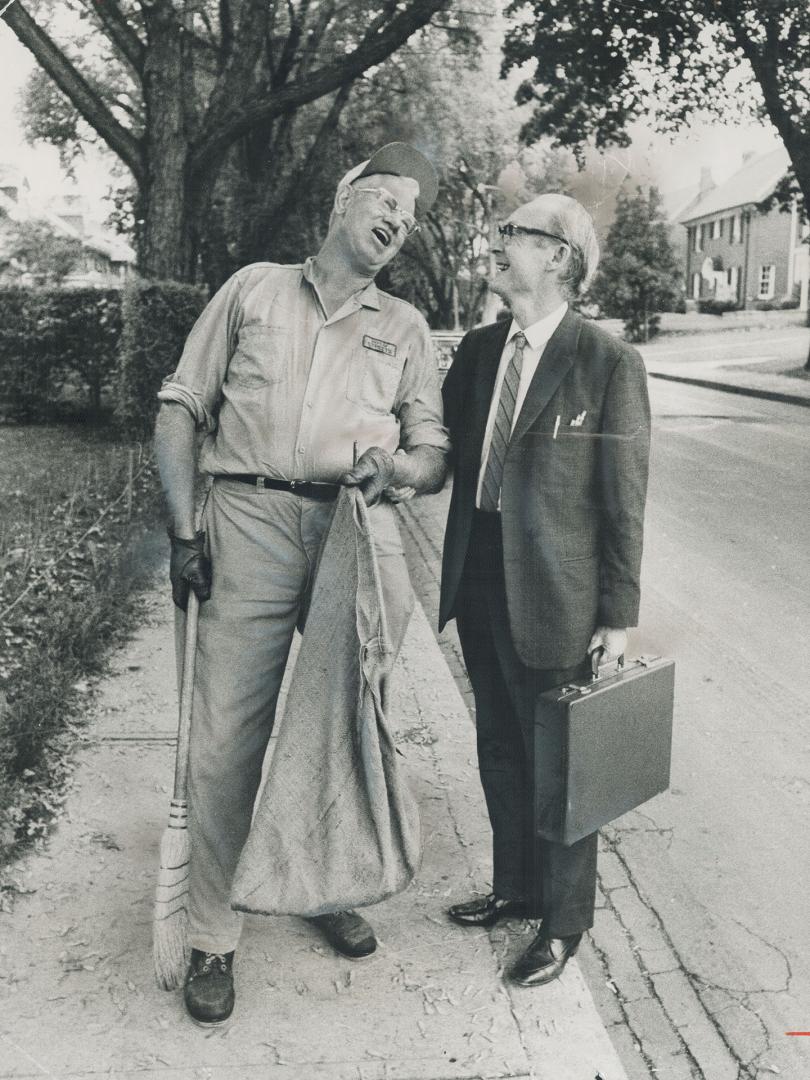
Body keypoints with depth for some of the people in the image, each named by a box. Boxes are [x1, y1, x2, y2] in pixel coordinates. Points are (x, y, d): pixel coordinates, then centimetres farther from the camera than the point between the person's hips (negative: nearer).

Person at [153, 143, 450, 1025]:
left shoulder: (404, 326, 18)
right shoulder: (253, 289, 15)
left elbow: (435, 454, 13)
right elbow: (181, 408, 10)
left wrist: (394, 466, -11)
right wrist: (182, 530, -1)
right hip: (249, 525, -2)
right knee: (225, 739, -4)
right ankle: (213, 938, 12)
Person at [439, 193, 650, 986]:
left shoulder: (608, 363, -12)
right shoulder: (478, 350, 7)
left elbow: (624, 499, -11)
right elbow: (451, 451, 12)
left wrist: (619, 615, -10)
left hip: (552, 595, -6)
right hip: (480, 580, 6)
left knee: (560, 762, 9)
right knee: (501, 750, 20)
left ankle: (563, 922, 29)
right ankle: (516, 886, 41)